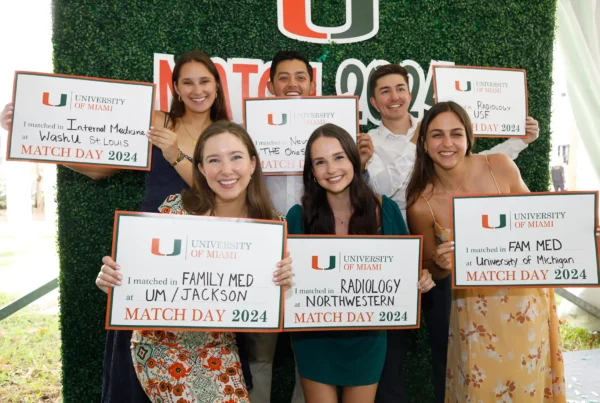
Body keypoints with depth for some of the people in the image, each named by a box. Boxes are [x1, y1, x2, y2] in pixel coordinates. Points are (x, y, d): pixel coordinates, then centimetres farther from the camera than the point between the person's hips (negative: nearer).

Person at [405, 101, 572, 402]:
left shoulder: (501, 168, -14)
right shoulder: (421, 205, -16)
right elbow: (431, 271, -1)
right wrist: (441, 263, -23)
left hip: (526, 296, 2)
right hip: (476, 309, -1)